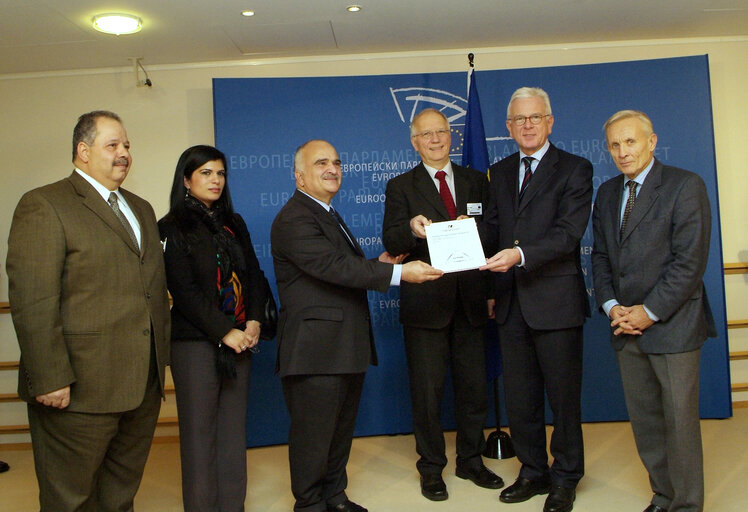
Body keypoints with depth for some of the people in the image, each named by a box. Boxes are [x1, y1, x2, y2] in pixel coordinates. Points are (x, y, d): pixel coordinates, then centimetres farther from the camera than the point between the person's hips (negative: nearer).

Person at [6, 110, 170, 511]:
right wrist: (49, 379, -19)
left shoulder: (141, 209, 18)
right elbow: (32, 301, -15)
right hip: (79, 391, -7)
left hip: (143, 388, 7)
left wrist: (162, 355, 12)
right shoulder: (43, 205, -7)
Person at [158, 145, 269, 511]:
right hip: (195, 342, -5)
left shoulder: (234, 224, 15)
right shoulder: (172, 228, -1)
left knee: (234, 430, 8)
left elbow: (253, 275, 12)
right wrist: (224, 332, -13)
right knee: (199, 433, 1)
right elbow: (184, 290, -9)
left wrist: (254, 321, -3)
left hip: (239, 340, 5)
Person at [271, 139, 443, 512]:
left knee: (341, 429, 20)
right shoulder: (294, 219, -15)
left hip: (345, 348, 10)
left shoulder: (327, 215, 20)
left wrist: (377, 265, 4)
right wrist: (398, 272, -29)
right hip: (316, 351, -10)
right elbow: (333, 266, -26)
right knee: (313, 435, 2)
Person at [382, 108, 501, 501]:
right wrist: (412, 230, -30)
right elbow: (391, 243, -9)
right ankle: (431, 468, 21)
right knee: (427, 390, 5)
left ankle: (471, 460, 30)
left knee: (474, 385, 11)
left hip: (470, 301, 3)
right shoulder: (400, 187, 4)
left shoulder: (477, 182, 13)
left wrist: (492, 289, 0)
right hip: (425, 302, -3)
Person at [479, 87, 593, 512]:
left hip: (555, 301, -5)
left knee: (563, 395, 7)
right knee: (519, 397, 14)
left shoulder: (575, 170, -3)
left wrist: (521, 254, -29)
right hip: (512, 302, 5)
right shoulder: (500, 173, 15)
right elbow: (494, 227, 12)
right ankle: (533, 472, 31)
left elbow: (568, 233, -15)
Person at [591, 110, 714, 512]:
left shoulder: (685, 186, -7)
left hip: (672, 325, -5)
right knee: (644, 419, 12)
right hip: (626, 326, 6)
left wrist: (650, 311, -14)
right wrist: (611, 306, -1)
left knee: (679, 419, 2)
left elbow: (690, 261, -13)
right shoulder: (606, 193, 12)